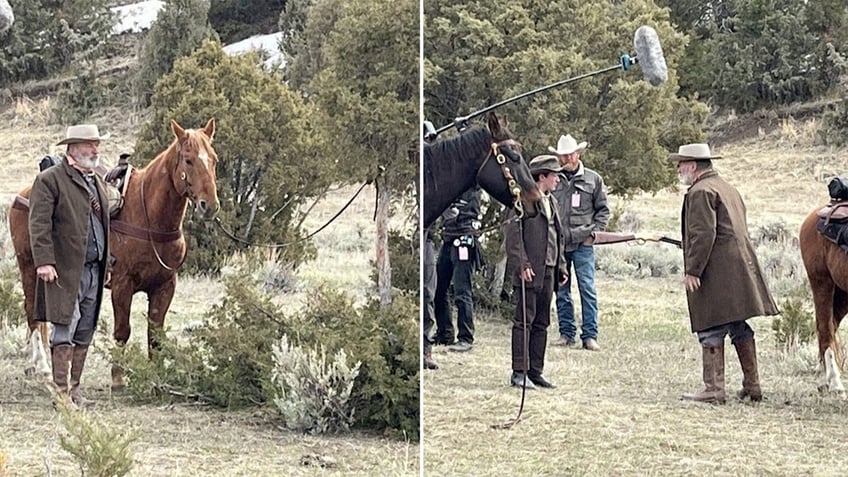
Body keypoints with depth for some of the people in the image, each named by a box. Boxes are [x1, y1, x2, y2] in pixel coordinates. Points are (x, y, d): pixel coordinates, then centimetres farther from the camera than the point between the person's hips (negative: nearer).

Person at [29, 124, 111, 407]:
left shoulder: (97, 182, 20)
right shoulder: (50, 180, -4)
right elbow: (39, 224, -11)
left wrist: (106, 264, 21)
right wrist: (44, 261, -20)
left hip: (95, 269, 7)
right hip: (65, 269, -7)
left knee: (85, 332, 8)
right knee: (65, 327, -9)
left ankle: (74, 387, 15)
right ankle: (61, 391, -7)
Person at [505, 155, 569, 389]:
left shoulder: (552, 202, 18)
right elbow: (513, 234, -14)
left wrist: (561, 266, 17)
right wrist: (522, 264, -20)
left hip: (548, 271, 8)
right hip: (529, 272, -8)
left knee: (542, 323, 9)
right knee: (524, 320, -7)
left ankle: (535, 371, 14)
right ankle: (519, 372, -5)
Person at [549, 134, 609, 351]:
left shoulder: (593, 179, 6)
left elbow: (603, 210, 10)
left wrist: (594, 232, -2)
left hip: (583, 244, -2)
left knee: (588, 289, -6)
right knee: (561, 291, 7)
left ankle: (590, 335, -3)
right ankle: (566, 333, 15)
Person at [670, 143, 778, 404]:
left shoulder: (701, 192, -10)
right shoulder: (729, 189, 20)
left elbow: (703, 235, -19)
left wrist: (692, 271, -18)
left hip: (715, 272, -10)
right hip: (741, 269, 10)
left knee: (711, 331, -5)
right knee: (740, 328, 14)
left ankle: (714, 389, -5)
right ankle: (752, 386, 17)